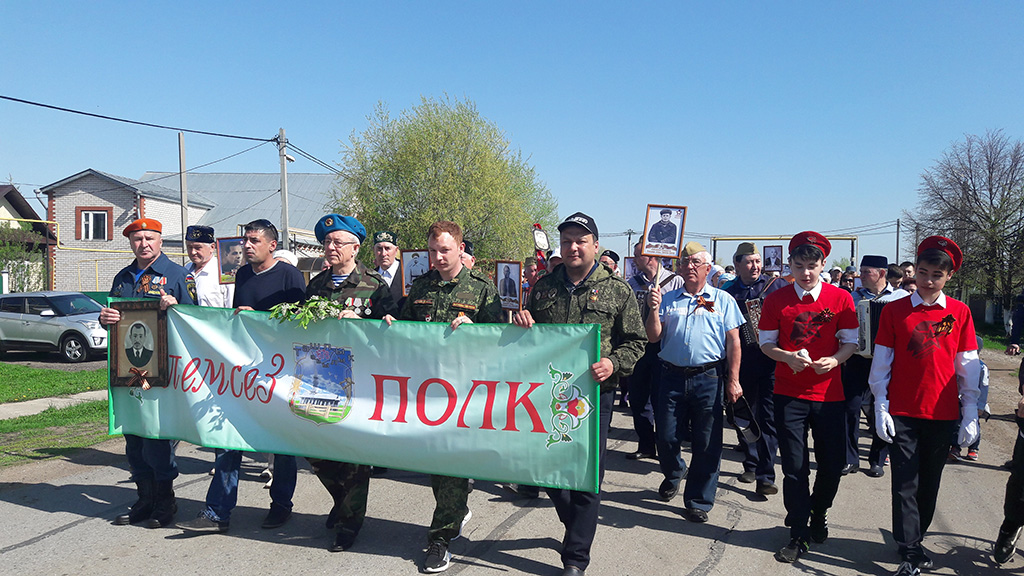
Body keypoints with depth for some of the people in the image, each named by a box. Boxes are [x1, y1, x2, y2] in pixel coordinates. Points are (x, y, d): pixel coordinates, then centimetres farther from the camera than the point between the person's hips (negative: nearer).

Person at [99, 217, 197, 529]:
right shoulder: (123, 278, 17)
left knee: (157, 436, -3)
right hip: (127, 366, 6)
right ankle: (144, 499, 23)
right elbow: (111, 316, 24)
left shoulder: (177, 275, -1)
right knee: (133, 436, 11)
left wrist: (174, 307, -25)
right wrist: (104, 318, 1)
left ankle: (164, 501, 11)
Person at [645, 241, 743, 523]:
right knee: (666, 437, 7)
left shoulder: (723, 300, 6)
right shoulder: (668, 299, 10)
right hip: (672, 376, 2)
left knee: (706, 444, 2)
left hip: (709, 379, -1)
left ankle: (698, 501, 16)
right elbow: (653, 337, 5)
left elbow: (733, 342, 2)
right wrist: (654, 309, -10)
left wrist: (733, 380, -4)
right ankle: (674, 474, 38)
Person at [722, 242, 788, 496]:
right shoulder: (727, 292, 6)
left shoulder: (776, 285, 2)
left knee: (768, 417, -6)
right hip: (742, 363, 3)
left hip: (772, 362, -3)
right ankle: (750, 463, 32)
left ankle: (765, 476, -1)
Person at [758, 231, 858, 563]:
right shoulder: (776, 300, 0)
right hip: (789, 394, -1)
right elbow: (766, 343, 4)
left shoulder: (840, 299, 1)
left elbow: (850, 341, 5)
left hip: (829, 392, 1)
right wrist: (788, 357, -15)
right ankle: (799, 535, 16)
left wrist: (834, 360, -15)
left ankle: (818, 514, 38)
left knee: (832, 463, 8)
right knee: (794, 467, 3)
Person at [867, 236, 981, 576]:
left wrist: (971, 415, 1)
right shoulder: (894, 311, -1)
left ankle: (912, 538, 29)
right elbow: (881, 362, 0)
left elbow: (968, 367, 4)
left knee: (929, 483, 12)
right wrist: (881, 408, -5)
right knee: (906, 483, 0)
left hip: (943, 413, 2)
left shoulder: (960, 312, 2)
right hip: (903, 413, -2)